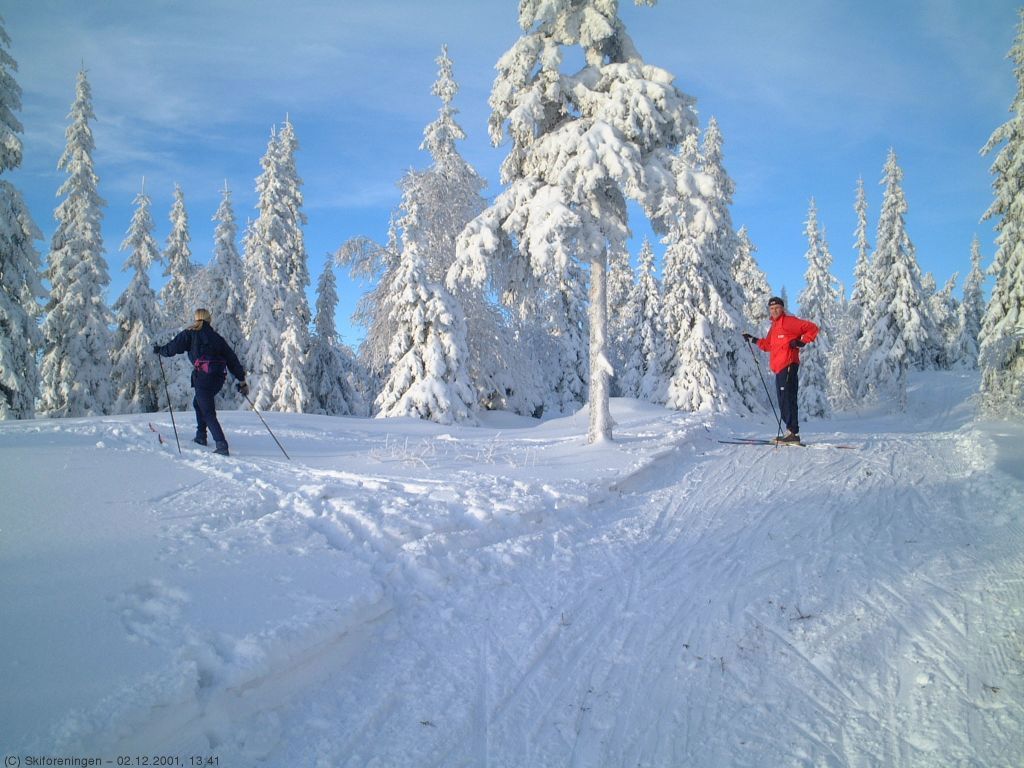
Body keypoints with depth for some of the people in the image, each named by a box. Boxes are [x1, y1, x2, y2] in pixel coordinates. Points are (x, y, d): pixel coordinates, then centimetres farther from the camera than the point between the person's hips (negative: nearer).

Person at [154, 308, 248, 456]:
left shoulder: (190, 334, 4)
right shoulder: (217, 337, 17)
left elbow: (173, 347, 5)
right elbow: (231, 358, 13)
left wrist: (160, 349, 27)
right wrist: (242, 380, 14)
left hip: (203, 377, -6)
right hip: (219, 377, 6)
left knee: (208, 413, -4)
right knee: (198, 403, 28)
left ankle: (222, 445, -17)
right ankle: (201, 436, 28)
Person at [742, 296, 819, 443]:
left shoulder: (789, 321, -5)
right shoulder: (774, 326, 22)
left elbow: (812, 328, -7)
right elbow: (768, 345, 32)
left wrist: (802, 342, -17)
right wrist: (753, 340, 27)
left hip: (788, 366, -10)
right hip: (779, 369, 10)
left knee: (787, 400, -14)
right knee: (784, 401, 9)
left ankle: (793, 433, -15)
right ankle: (791, 432, 13)